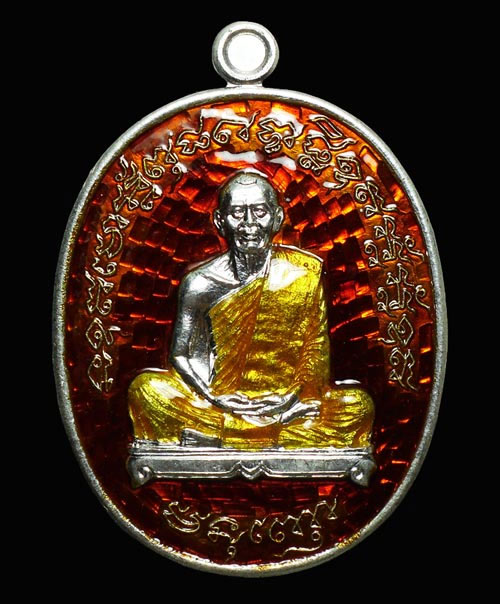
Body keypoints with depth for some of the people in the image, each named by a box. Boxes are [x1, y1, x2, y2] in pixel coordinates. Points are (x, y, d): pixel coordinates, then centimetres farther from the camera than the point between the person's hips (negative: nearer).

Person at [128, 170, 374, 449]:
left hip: (286, 404, 1)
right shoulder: (200, 283, -4)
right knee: (146, 387, -21)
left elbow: (316, 347, 1)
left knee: (357, 402, -24)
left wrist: (299, 397, -15)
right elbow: (181, 355, -1)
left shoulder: (306, 272, -2)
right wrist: (214, 398, -17)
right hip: (223, 401, -1)